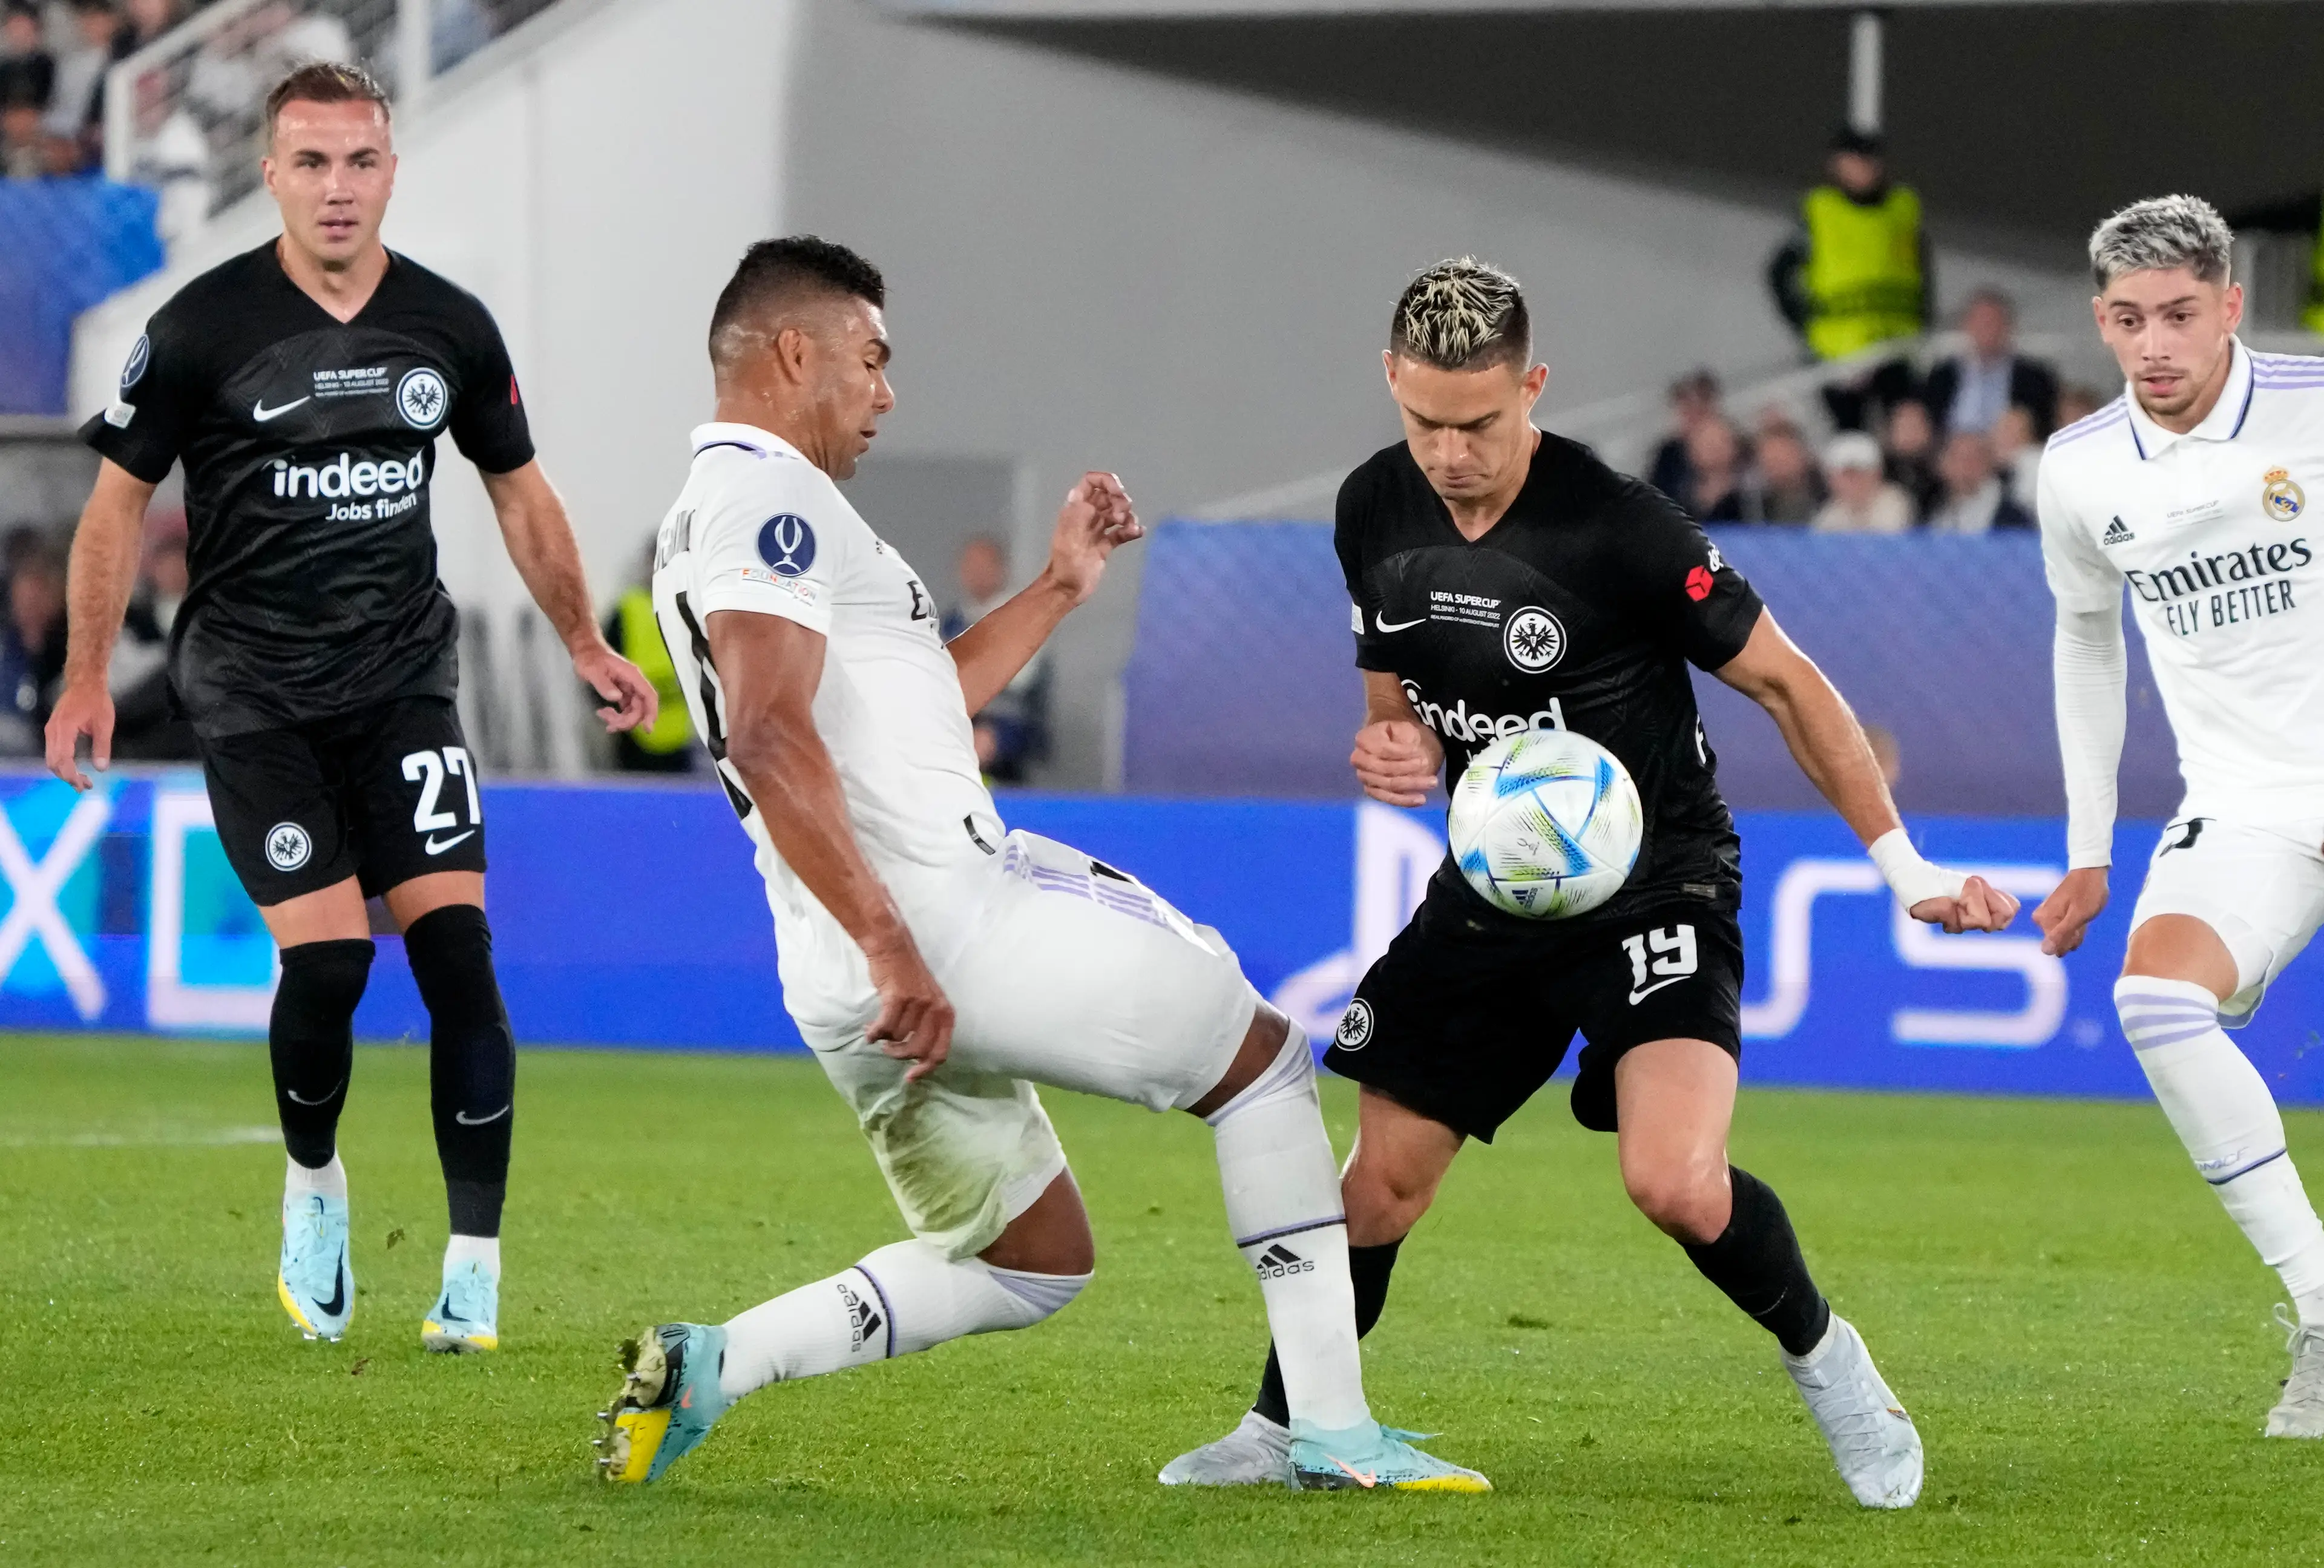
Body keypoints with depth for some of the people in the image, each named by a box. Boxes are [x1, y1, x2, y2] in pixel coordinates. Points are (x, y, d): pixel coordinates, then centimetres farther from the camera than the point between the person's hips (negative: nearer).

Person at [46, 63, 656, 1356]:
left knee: (455, 945, -12)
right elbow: (122, 497, 2)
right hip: (253, 690, -2)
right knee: (329, 956, -15)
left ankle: (477, 1265, -7)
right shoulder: (203, 327, -6)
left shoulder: (452, 329, 3)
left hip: (404, 676, 2)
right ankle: (314, 1186, 16)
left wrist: (585, 643, 17)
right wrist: (89, 674, -3)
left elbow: (520, 488, 18)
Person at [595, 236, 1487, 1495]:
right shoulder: (767, 497, -10)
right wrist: (891, 945, -28)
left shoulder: (715, 517, 23)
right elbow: (770, 738, -24)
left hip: (847, 994, 10)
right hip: (949, 920, -10)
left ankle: (707, 1366, 5)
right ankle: (1331, 1429, 5)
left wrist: (1058, 591, 30)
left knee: (1030, 1264, 21)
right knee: (1265, 1054, 8)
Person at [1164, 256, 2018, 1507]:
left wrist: (1906, 870, -13)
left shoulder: (1617, 528, -22)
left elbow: (1784, 683, -13)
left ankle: (1823, 1359, 2)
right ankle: (1284, 1428, 26)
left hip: (1655, 878, -6)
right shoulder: (1376, 512, -3)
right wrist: (1393, 750, -11)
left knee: (1675, 1183, -25)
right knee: (1382, 1174, 5)